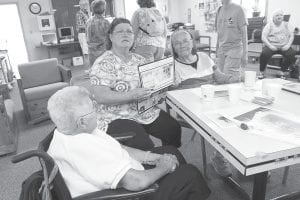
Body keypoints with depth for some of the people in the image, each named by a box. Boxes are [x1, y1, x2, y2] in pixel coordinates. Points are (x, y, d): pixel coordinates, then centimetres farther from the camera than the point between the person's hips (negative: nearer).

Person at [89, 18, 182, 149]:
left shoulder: (139, 59, 13)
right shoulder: (103, 64, -9)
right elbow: (101, 97, -20)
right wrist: (132, 96, -28)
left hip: (148, 112, 7)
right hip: (118, 118, -6)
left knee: (174, 130, -9)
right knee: (145, 148, -25)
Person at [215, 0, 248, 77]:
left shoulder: (238, 9, -5)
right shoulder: (219, 10, 10)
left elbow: (244, 32, -6)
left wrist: (245, 54, -9)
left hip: (234, 49, -5)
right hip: (221, 50, 5)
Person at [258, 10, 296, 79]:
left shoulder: (286, 25, 14)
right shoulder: (269, 25, 6)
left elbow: (291, 36, 10)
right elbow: (263, 37, -3)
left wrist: (288, 45, -9)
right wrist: (270, 46, -18)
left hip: (284, 46, 2)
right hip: (271, 46, -2)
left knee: (292, 54, -27)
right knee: (265, 54, -34)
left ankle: (284, 71, -2)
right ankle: (261, 72, -13)